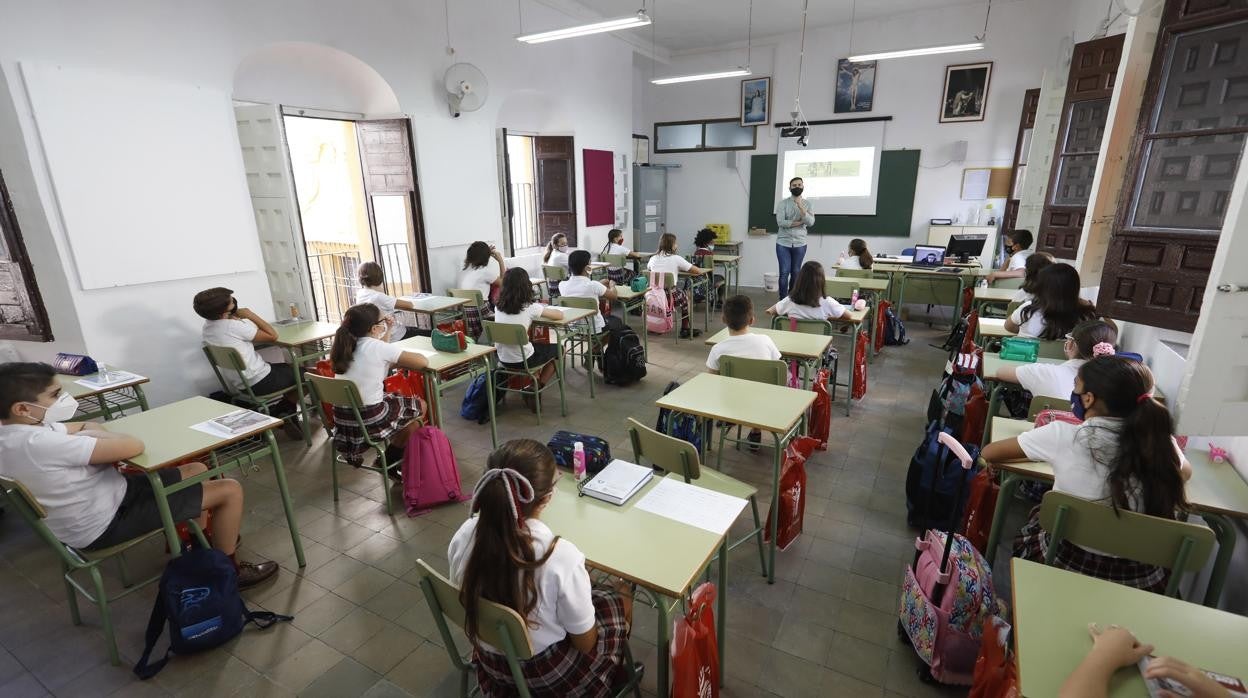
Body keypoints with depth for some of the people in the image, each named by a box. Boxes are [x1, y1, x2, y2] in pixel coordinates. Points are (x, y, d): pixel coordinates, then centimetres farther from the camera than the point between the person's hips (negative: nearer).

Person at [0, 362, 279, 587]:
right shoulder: (38, 443, -33)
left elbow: (91, 426, 11)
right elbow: (134, 447, -31)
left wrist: (86, 435, -11)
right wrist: (91, 435, -13)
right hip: (103, 525, -10)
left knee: (196, 470, 21)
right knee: (230, 490, -10)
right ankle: (228, 570, 9)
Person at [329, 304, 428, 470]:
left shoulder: (344, 346, 5)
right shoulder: (377, 346, -16)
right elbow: (423, 362, -13)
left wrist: (387, 331, 17)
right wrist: (403, 360, 6)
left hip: (342, 420, 8)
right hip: (369, 421, -8)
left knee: (397, 398, 29)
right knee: (420, 405, 15)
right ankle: (390, 462, 22)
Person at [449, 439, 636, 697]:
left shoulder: (465, 534, -20)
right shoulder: (561, 556, -35)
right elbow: (585, 643, -20)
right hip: (546, 672, -5)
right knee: (622, 594, 20)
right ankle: (615, 675, 45)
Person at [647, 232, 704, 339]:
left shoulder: (653, 258, 8)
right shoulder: (676, 258, -4)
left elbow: (648, 268, 34)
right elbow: (698, 271, -1)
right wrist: (680, 269, 17)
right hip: (671, 296, -5)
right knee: (686, 295, 27)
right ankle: (685, 329, 31)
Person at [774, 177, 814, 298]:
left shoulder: (807, 204, 5)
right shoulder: (782, 203, -2)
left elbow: (810, 223, -10)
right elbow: (780, 222, -15)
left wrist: (800, 206, -19)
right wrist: (800, 222, -11)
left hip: (800, 244, 2)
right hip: (783, 243, -2)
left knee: (795, 273, 9)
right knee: (784, 273, -5)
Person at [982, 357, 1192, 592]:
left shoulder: (1064, 435, -18)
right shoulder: (1159, 440, -9)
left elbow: (989, 452, -6)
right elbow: (1185, 472, 14)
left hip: (1069, 562, -3)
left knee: (1038, 514, 27)